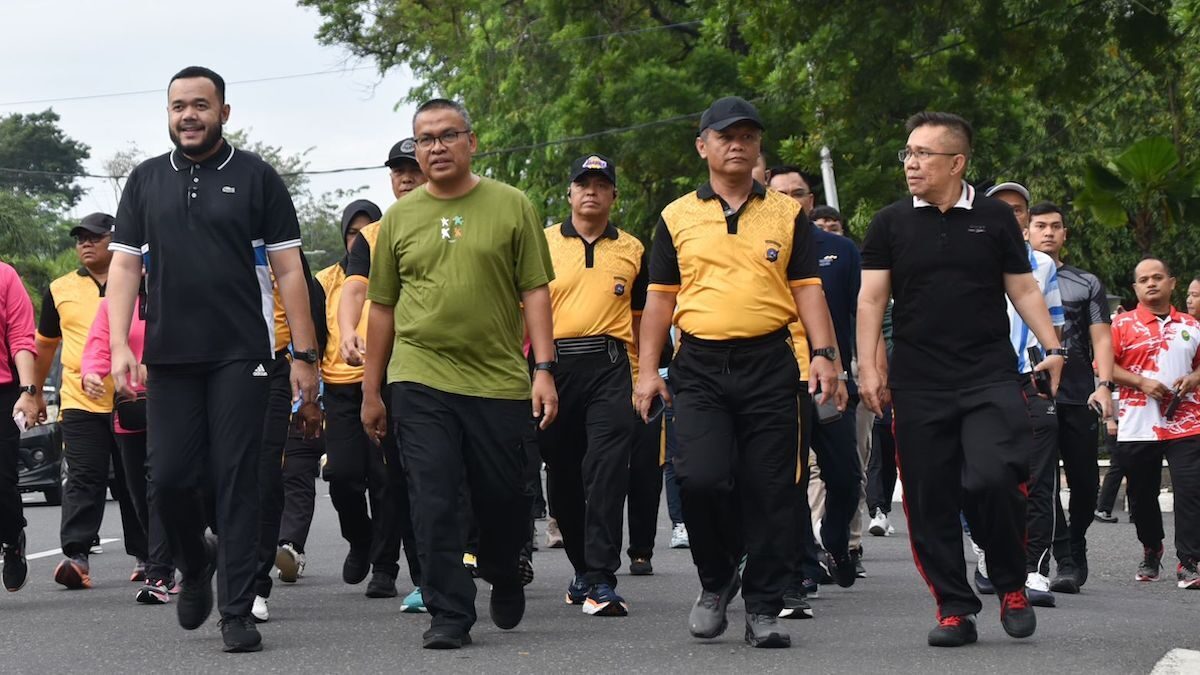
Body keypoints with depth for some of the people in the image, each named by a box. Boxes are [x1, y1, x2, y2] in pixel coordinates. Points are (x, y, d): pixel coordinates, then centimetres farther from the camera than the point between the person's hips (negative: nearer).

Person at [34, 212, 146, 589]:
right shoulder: (60, 290, 11)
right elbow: (45, 344, 21)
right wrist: (36, 392, 22)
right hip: (80, 403, 1)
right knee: (83, 480, -8)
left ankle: (145, 557, 16)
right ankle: (76, 556, -13)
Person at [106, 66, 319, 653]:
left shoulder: (256, 178, 4)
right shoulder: (146, 181, 11)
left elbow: (287, 270, 3)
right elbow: (124, 267, 9)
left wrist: (303, 354, -3)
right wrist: (119, 345, -4)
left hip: (240, 356, -2)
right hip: (169, 357, 2)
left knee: (236, 481, -3)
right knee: (169, 476, -1)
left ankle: (237, 613, 3)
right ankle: (196, 566, 28)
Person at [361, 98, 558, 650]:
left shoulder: (511, 206, 3)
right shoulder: (399, 217, 8)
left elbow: (535, 291, 2)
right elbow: (382, 307, 12)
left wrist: (544, 369, -7)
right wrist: (371, 391, 12)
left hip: (499, 380, -1)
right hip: (420, 381, 1)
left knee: (503, 498, 7)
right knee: (434, 503, -4)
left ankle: (504, 575, 36)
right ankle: (449, 615, 3)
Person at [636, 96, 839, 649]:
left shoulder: (787, 215, 11)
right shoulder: (677, 217, 10)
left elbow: (807, 288, 8)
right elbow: (660, 297, 11)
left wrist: (824, 353, -5)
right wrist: (647, 370, 4)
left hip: (769, 364, 0)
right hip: (699, 367, 0)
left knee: (769, 491, -1)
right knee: (701, 478, -15)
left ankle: (764, 609, 8)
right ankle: (716, 578, 10)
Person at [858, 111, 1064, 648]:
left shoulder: (994, 217, 7)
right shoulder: (890, 223, 7)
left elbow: (1023, 289, 11)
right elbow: (871, 298, 5)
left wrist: (1052, 347, -1)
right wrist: (868, 365, -5)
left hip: (990, 379, -1)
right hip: (918, 384, 2)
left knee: (991, 479, -17)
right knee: (930, 501, 0)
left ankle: (1012, 586, 5)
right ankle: (954, 609, 10)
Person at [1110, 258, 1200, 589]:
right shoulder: (1123, 324, 3)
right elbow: (1106, 366, -3)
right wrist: (1141, 382, -13)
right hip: (1138, 427, -1)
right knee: (1142, 495, 9)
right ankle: (1151, 552, 30)